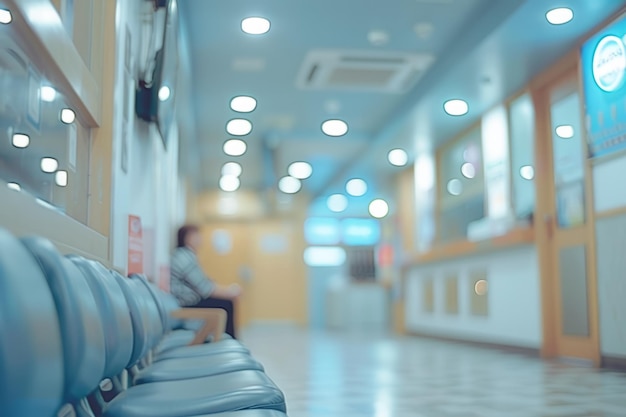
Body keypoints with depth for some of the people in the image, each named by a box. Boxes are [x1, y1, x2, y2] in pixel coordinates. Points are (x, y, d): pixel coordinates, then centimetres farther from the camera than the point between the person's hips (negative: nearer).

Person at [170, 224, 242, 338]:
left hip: (190, 300, 11)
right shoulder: (185, 258, -22)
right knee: (226, 304, -10)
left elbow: (203, 282, 14)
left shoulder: (187, 255, 11)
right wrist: (229, 291, -11)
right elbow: (205, 289, -23)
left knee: (226, 299, 13)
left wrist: (228, 289, 5)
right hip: (187, 305, -11)